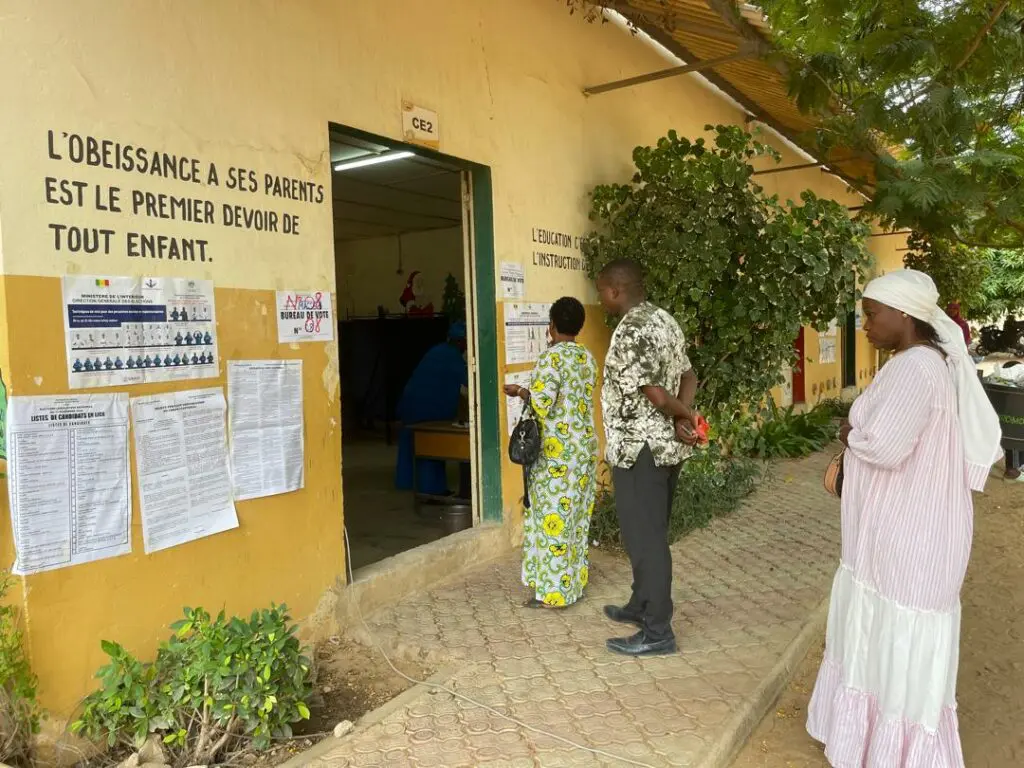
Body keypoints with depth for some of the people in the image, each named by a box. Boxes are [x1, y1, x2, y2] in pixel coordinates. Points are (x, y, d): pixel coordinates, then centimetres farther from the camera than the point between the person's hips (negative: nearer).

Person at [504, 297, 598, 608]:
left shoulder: (552, 357, -16)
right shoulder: (588, 358, 9)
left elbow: (541, 404, -22)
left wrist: (520, 391, -3)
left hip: (557, 450, -8)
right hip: (584, 445, 8)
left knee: (553, 516, -1)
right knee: (576, 515, 15)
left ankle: (553, 592, 6)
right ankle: (575, 581, 25)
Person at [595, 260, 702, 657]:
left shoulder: (631, 331, -20)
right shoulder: (665, 319, 11)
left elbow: (655, 394, -23)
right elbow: (688, 375, 11)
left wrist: (685, 415, -6)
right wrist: (684, 418, -2)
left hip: (639, 448, -10)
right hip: (665, 446, 10)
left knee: (644, 539, 0)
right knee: (650, 534, 20)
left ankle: (657, 632, 9)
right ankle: (641, 606, 35)